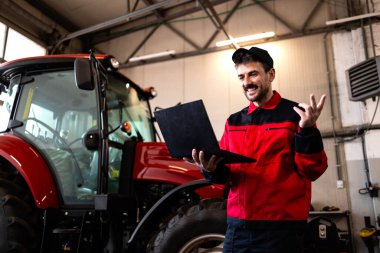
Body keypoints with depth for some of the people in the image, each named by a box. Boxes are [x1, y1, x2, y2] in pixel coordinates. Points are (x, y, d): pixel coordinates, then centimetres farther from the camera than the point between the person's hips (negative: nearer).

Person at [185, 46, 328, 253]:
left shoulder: (295, 114, -2)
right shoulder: (233, 121, 11)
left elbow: (312, 171, -8)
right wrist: (211, 170, -11)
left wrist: (308, 130, -22)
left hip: (281, 227, -4)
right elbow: (225, 173, 10)